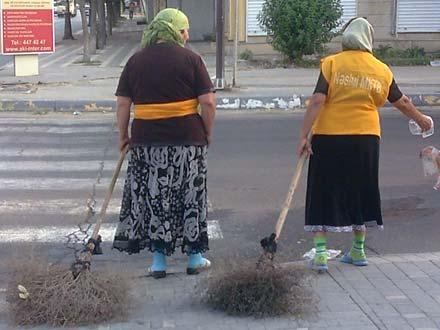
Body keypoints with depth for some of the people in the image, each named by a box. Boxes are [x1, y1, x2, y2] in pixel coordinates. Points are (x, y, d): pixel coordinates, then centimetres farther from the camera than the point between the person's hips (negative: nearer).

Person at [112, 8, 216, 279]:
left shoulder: (135, 61, 5)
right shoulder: (190, 59, -4)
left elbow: (123, 104, 4)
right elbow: (208, 102, -8)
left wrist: (123, 135, 14)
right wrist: (208, 133, 4)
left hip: (147, 142, 2)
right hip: (188, 140, -2)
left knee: (153, 198, 9)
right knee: (190, 195, 10)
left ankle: (159, 260, 12)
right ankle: (195, 257, 19)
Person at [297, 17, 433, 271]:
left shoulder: (332, 63, -4)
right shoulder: (382, 70, 5)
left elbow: (318, 101, -13)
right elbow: (402, 102, 17)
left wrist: (304, 136, -11)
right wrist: (421, 119, 35)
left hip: (329, 137, -3)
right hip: (365, 139, 3)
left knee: (323, 193, 5)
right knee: (361, 192, 16)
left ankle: (320, 252, 1)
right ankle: (358, 250, 27)